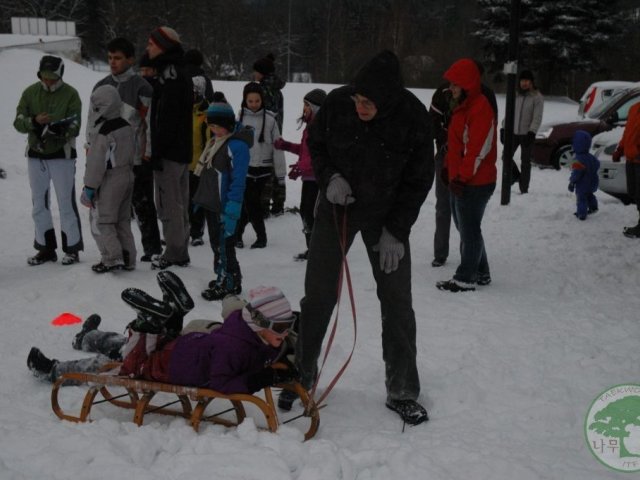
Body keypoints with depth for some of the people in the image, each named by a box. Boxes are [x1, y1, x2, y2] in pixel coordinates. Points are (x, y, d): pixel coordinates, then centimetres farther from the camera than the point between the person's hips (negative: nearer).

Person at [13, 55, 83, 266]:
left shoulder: (71, 94, -6)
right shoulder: (30, 92, 3)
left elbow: (75, 127, -12)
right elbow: (18, 122, -2)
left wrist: (61, 130, -33)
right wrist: (34, 121, -22)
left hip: (62, 155, -4)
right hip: (36, 155, 4)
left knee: (66, 203, -4)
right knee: (39, 203, 10)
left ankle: (71, 248, 5)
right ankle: (46, 248, 20)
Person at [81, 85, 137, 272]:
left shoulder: (103, 134, -21)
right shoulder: (127, 127, 3)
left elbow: (96, 163, -18)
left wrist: (89, 187, -11)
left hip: (109, 182, -8)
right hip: (127, 177, 8)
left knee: (100, 220, 2)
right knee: (123, 220, 16)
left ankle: (112, 258, -2)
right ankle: (128, 258, 18)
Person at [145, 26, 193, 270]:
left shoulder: (170, 75, -14)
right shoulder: (181, 74, 17)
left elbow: (166, 119, -20)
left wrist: (157, 151, -19)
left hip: (170, 151, -10)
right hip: (182, 150, 10)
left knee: (168, 204, -5)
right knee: (179, 203, 14)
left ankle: (173, 254, 0)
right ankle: (180, 253, 21)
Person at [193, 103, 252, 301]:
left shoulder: (237, 145, -17)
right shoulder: (216, 141, 12)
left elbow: (238, 182, -21)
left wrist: (231, 210, -23)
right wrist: (200, 199, 19)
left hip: (223, 207, -9)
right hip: (211, 203, 10)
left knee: (223, 245, -3)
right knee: (216, 243, 18)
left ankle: (228, 284, 7)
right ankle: (223, 278, 30)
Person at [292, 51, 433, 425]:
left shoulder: (414, 118, -21)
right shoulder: (337, 103, -18)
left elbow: (420, 179, -10)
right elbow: (316, 144, 2)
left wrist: (395, 231, -14)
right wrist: (329, 177, -17)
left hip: (387, 215, -1)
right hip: (338, 205, 1)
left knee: (397, 302, 0)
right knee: (319, 294, 1)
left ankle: (402, 391, 13)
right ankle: (301, 375, 19)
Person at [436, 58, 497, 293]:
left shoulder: (480, 108, -17)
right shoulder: (462, 106, 14)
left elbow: (478, 148, -22)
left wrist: (462, 177, -21)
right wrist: (448, 167, 17)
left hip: (475, 183, -10)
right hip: (460, 179, 10)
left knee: (469, 230, -2)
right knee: (466, 228, 16)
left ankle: (465, 278, 6)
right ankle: (480, 273, 27)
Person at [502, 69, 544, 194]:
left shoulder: (537, 97, -5)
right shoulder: (515, 95, 9)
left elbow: (537, 117, -11)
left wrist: (531, 132, -22)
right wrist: (504, 128, 6)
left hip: (527, 134, -4)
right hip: (513, 132, 4)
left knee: (525, 161, 1)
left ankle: (524, 189, 7)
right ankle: (516, 176, 28)